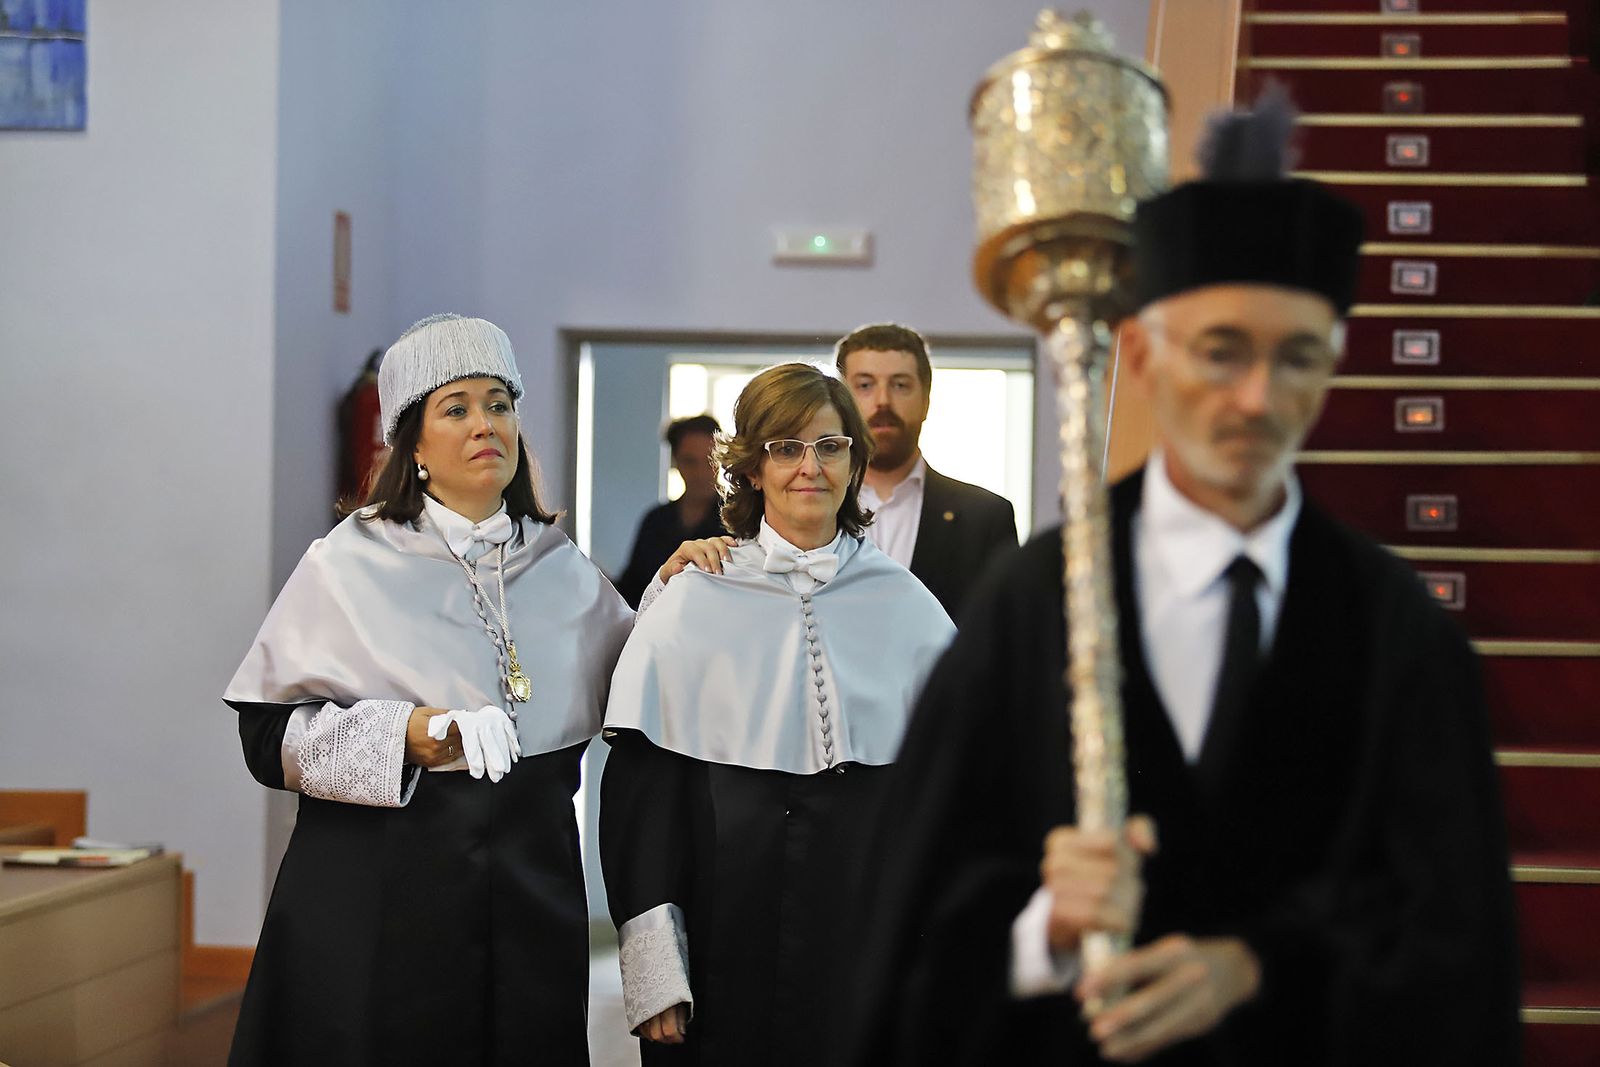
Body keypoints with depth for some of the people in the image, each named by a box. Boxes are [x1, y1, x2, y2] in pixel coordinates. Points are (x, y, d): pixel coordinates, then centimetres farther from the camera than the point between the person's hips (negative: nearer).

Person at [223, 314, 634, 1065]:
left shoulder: (561, 570, 10)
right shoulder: (351, 564, -2)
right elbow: (268, 734, -5)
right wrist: (399, 737, -18)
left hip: (532, 883, 4)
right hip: (378, 885, -3)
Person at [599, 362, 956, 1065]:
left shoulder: (905, 605, 7)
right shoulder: (690, 605, 0)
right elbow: (641, 789, -2)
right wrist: (653, 973, -8)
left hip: (867, 931, 2)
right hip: (730, 923, -1)